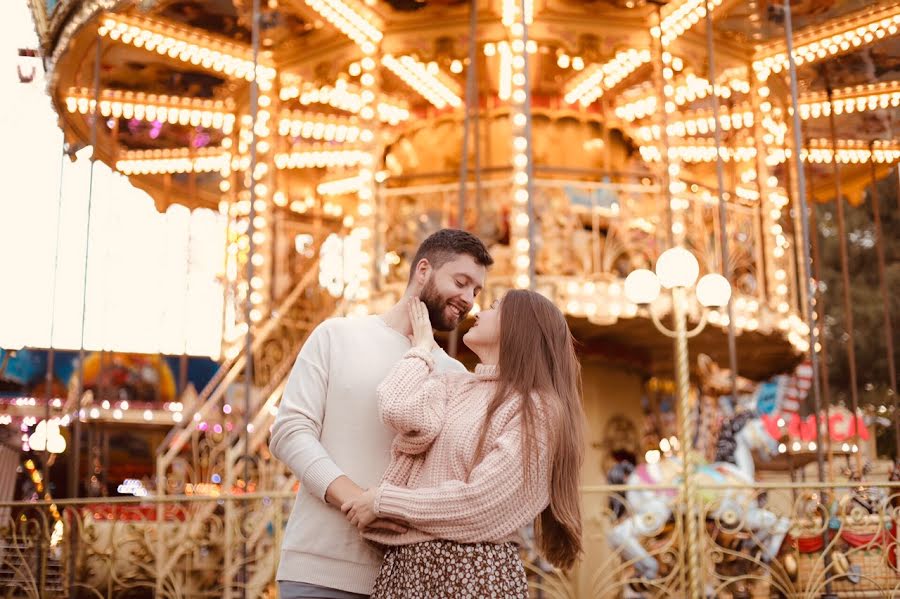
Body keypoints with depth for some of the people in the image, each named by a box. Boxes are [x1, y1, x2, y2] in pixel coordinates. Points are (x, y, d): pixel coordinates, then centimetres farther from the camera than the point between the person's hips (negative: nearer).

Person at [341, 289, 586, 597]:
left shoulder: (537, 410, -7)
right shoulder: (450, 384, 10)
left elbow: (479, 502, -16)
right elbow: (401, 413, -11)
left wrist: (382, 500, -10)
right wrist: (422, 347, 4)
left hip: (474, 573, -5)